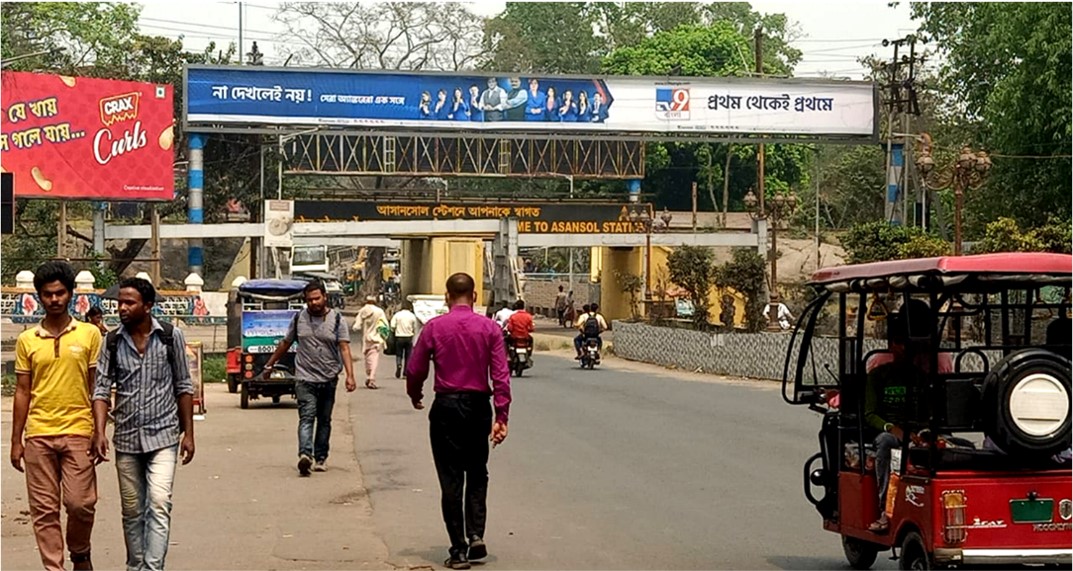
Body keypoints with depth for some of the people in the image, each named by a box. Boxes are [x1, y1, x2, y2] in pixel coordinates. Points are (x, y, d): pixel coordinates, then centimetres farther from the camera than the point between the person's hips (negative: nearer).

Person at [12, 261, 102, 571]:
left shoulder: (89, 334, 3)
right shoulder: (27, 340, 7)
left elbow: (96, 387, 6)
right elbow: (22, 391, 10)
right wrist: (16, 441, 8)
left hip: (78, 432, -2)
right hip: (38, 434, 2)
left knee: (80, 503, -6)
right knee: (44, 510, 2)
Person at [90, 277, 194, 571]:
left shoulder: (171, 337, -3)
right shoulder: (112, 342, 1)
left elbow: (183, 387, 3)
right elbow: (102, 388, -1)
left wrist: (188, 432, 1)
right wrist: (99, 431, -14)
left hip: (162, 436, -3)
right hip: (126, 439, 3)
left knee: (159, 505, -15)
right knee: (132, 511, 10)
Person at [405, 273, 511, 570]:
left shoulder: (434, 327, -4)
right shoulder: (490, 328, -1)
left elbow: (415, 370, 0)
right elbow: (501, 375, -7)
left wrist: (415, 396, 20)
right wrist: (501, 416, -5)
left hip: (446, 406, -1)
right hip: (479, 406, 1)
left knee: (451, 479, 4)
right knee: (477, 474, 18)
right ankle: (476, 535, 3)